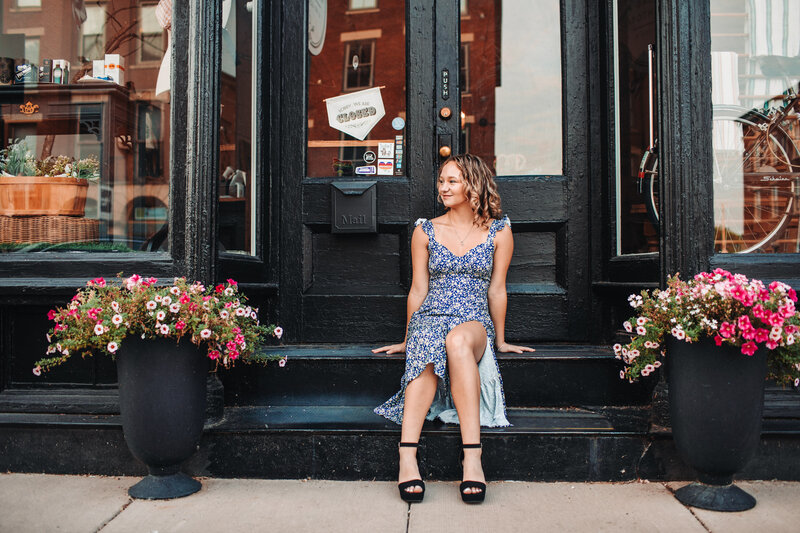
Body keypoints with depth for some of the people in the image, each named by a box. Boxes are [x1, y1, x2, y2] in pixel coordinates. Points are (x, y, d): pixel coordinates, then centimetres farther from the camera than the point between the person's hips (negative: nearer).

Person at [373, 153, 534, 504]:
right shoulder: (425, 231, 12)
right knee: (426, 357, -37)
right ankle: (407, 457, -48)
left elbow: (496, 290, 12)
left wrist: (499, 341, 16)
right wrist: (407, 339, 17)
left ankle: (471, 456, -46)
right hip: (430, 317, 1)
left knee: (458, 341, -40)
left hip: (475, 322, -1)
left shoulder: (498, 231, 9)